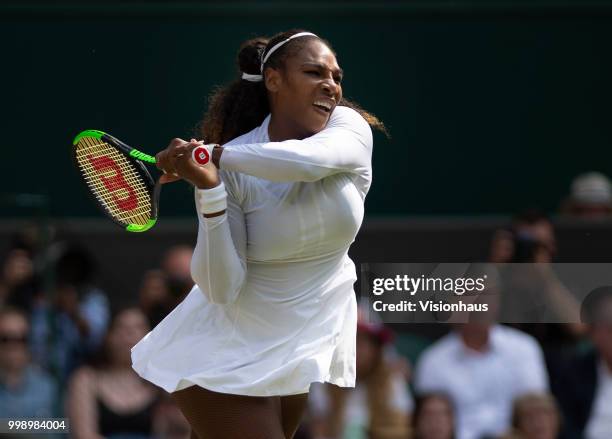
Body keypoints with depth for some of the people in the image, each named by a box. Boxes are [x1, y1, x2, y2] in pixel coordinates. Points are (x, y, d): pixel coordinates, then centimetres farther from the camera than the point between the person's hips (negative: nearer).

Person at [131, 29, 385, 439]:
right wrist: (209, 189, -34)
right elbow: (222, 289, -24)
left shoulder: (350, 127, -11)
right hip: (228, 354, -4)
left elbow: (306, 159, -36)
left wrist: (213, 154, -33)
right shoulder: (235, 171, -18)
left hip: (304, 340, 4)